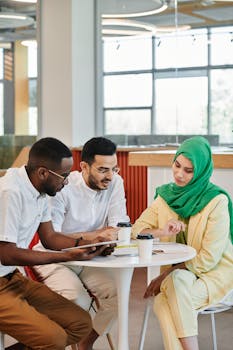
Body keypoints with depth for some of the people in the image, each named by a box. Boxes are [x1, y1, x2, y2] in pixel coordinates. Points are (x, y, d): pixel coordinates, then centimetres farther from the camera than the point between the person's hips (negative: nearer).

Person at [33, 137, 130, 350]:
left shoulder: (115, 183, -6)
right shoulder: (63, 188, -21)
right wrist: (92, 236, -35)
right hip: (54, 258, -5)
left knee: (119, 293, -18)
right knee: (79, 300, -30)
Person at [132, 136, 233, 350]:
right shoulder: (166, 195, 6)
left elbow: (209, 258, -14)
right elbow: (136, 230, 3)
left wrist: (166, 275, -17)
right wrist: (161, 232, -19)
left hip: (214, 274, -4)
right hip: (176, 275, 4)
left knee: (176, 284, -34)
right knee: (162, 303, -30)